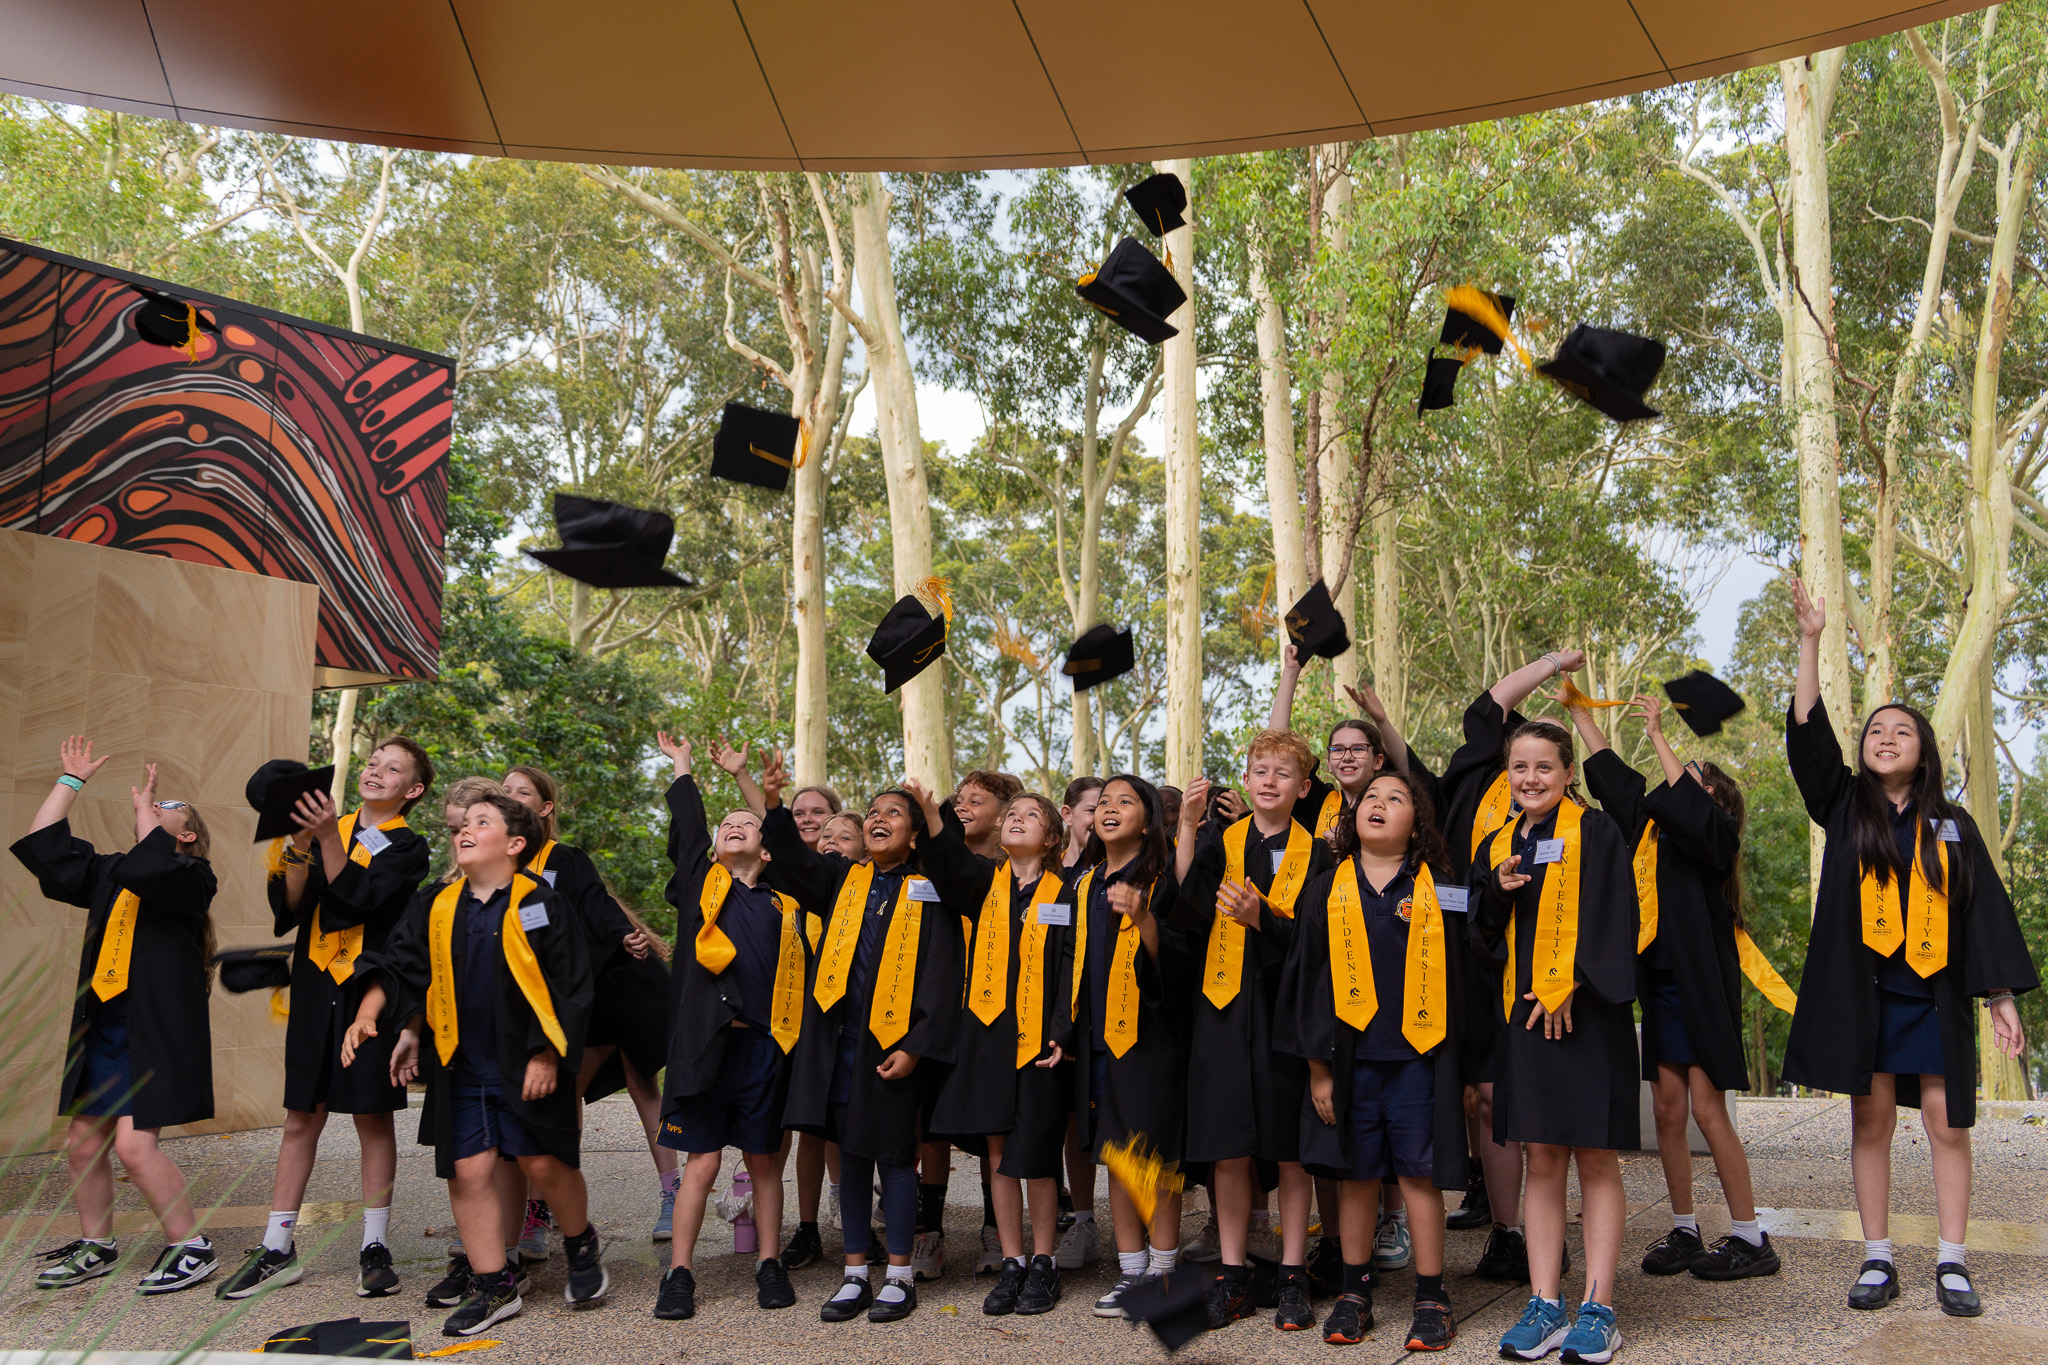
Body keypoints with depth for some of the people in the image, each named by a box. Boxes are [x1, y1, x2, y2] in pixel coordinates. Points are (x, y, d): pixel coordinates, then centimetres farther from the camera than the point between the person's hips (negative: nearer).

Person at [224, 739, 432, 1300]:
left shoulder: (407, 847, 1)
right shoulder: (326, 830, 12)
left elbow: (358, 898, -16)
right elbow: (289, 907, 2)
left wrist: (328, 837, -23)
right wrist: (299, 847, -12)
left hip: (371, 990, -3)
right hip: (316, 986, 3)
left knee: (372, 1116, 2)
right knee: (301, 1117, 7)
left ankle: (375, 1247, 12)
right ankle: (277, 1249, 14)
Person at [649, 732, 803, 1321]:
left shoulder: (784, 907, 12)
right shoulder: (701, 883, 10)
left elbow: (801, 978, 14)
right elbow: (685, 827, 6)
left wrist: (798, 1039, 7)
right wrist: (682, 766, 14)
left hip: (765, 1046, 1)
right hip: (706, 1043, -1)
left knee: (765, 1161, 8)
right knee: (702, 1161, 1)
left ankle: (770, 1266, 20)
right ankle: (679, 1273, 10)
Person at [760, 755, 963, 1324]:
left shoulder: (929, 892, 1)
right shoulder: (842, 880, 12)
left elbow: (941, 977, -4)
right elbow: (791, 864, -4)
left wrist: (916, 1046, -12)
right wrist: (774, 805, -20)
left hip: (894, 1043, -3)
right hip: (839, 1039, 3)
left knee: (894, 1155, 3)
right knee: (850, 1155, 9)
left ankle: (900, 1277, 14)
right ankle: (856, 1276, 18)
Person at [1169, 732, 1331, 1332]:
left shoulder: (1315, 853, 5)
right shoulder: (1218, 841, 7)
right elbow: (1181, 907, -10)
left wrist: (1260, 918, -20)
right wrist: (1188, 828, -20)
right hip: (1225, 1010, 1)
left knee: (1290, 1151, 4)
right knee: (1228, 1151, 3)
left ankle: (1293, 1279, 15)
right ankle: (1233, 1276, 15)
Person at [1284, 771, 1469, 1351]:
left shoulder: (1439, 893, 4)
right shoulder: (1326, 892, 7)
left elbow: (1461, 979, 4)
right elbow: (1307, 980, 6)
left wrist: (1460, 1067, -1)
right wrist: (1318, 1067, 1)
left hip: (1418, 1059, -1)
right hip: (1350, 1058, 2)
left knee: (1420, 1175, 1)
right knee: (1357, 1175, 8)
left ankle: (1430, 1298, 12)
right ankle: (1355, 1292, 21)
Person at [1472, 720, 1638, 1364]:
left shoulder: (1596, 832, -1)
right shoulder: (1498, 846, 14)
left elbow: (1608, 919, -8)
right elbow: (1482, 934, 13)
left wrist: (1568, 985, -14)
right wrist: (1498, 892, -7)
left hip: (1588, 1014, -4)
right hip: (1525, 1013, 5)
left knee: (1595, 1162, 1)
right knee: (1541, 1161, 6)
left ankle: (1598, 1309, 8)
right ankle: (1546, 1305, 11)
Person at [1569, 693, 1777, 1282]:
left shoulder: (1714, 835, -5)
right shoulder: (1650, 827, 13)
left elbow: (1688, 809, -27)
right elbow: (1610, 772, 15)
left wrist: (1658, 735, -23)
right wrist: (1578, 708, 16)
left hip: (1701, 986, -7)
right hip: (1660, 985, 7)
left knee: (1707, 1109, -6)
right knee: (1668, 1110, 7)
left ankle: (1750, 1238, 4)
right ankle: (1684, 1232, 15)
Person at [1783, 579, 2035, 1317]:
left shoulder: (1952, 827, 8)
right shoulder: (1844, 809, 7)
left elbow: (1985, 909, 6)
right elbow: (1808, 734, -4)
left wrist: (2001, 993, -1)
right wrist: (1811, 641, -11)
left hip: (1934, 992, 0)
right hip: (1862, 991, 0)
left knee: (1946, 1122, -1)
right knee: (1871, 1120, 2)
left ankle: (1952, 1264, 9)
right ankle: (1878, 1260, 9)